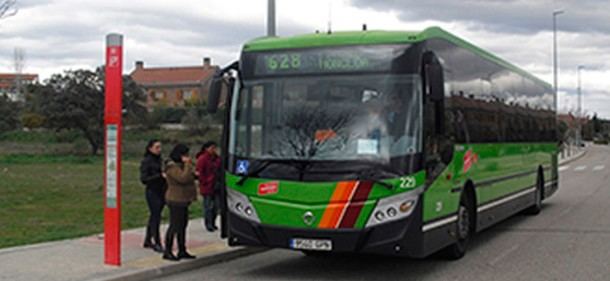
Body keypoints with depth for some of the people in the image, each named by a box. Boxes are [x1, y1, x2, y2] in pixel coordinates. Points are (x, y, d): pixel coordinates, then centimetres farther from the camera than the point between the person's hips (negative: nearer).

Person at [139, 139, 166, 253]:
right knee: (155, 217, -6)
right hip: (152, 192, -7)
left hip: (161, 192, 7)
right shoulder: (146, 161, -10)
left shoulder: (159, 159, 10)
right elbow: (143, 179, -15)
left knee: (154, 217, 14)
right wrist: (160, 176, -21)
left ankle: (148, 241, 24)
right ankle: (157, 243, -1)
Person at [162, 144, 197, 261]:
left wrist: (194, 174, 6)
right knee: (174, 226, -7)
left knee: (183, 225, 13)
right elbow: (183, 178, -28)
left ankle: (182, 251, 20)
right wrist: (188, 164, -21)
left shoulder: (181, 165, 16)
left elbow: (189, 177, 24)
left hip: (182, 200, 11)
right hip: (176, 200, -11)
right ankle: (167, 252, -1)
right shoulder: (172, 167, -16)